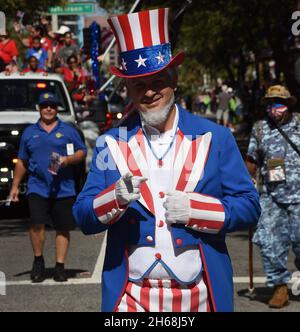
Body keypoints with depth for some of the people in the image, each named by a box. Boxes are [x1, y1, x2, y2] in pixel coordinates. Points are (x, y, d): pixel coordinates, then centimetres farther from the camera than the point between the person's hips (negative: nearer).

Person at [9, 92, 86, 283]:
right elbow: (22, 162, 18)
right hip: (38, 187, 0)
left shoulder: (68, 131, 9)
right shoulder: (29, 133, 14)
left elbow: (82, 152, 7)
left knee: (63, 228, 3)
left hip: (64, 188, 0)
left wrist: (68, 160, -12)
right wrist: (15, 186, 15)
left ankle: (60, 266, 11)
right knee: (37, 224, -14)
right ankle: (38, 261, 5)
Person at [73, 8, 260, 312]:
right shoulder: (111, 144, 7)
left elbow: (248, 207, 3)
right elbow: (83, 218, 2)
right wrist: (117, 198, -18)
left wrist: (195, 208, -13)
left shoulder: (215, 138, 5)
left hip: (199, 296, 0)